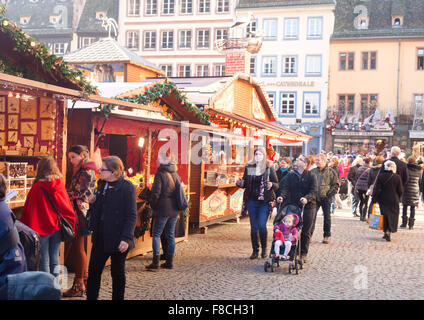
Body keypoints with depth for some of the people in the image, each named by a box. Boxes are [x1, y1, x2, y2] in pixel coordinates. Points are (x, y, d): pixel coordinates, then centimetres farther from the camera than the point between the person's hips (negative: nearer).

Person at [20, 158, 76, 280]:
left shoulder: (37, 188, -13)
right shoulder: (60, 186, -1)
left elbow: (28, 210, -8)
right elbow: (68, 207, 4)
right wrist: (69, 226, 13)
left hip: (41, 229, -4)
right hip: (57, 228, 4)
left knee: (44, 262, 4)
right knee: (54, 261, 13)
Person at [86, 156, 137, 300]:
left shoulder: (126, 187, -13)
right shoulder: (101, 184, 8)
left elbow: (132, 216, -14)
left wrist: (126, 238, -21)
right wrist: (93, 202, -2)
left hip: (118, 239, -6)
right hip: (101, 237, 6)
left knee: (117, 272, 8)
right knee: (93, 270, 9)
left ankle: (118, 297, 23)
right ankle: (91, 297, 21)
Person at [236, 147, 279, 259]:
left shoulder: (269, 169, -2)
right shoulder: (249, 168, 6)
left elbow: (277, 185, -1)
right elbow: (245, 184, 14)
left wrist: (272, 185, -22)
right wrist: (240, 183, -7)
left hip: (265, 201, -3)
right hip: (252, 201, 3)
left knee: (262, 226, -9)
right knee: (253, 227, 5)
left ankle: (264, 248, 12)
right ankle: (255, 250, 17)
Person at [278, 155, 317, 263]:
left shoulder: (311, 177, 1)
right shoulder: (290, 175, 9)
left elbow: (313, 191, -9)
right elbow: (286, 188, -3)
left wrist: (307, 198, -28)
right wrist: (281, 196, -23)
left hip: (308, 207, -2)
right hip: (293, 206, 2)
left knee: (306, 232, 2)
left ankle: (303, 254, 11)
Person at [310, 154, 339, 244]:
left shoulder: (331, 172, 1)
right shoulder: (312, 172, 9)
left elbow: (335, 185, 2)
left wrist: (330, 194, -9)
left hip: (326, 198, -2)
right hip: (315, 198, 2)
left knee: (327, 217, 7)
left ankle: (327, 236, 17)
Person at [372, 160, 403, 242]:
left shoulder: (380, 176, -8)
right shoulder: (397, 177, -7)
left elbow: (377, 189, -7)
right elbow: (401, 190, -2)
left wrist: (376, 198, 4)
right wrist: (398, 199, 13)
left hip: (383, 200, 1)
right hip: (394, 200, -1)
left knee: (385, 216, 10)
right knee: (393, 216, 5)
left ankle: (386, 232, 11)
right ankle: (388, 232, -9)